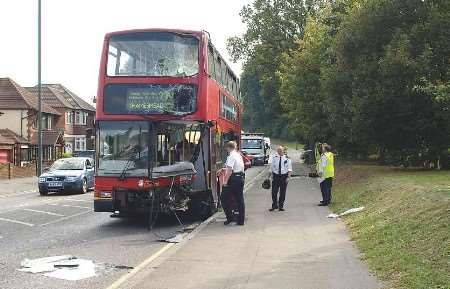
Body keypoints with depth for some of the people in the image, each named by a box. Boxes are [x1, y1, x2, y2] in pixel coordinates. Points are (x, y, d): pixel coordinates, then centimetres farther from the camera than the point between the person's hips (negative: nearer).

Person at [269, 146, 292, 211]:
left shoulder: (287, 158, 0)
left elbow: (289, 169, -1)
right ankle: (274, 205, 12)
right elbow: (271, 168, 9)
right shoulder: (274, 158, 4)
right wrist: (272, 176, 4)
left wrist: (288, 177, -10)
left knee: (282, 192, 5)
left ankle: (281, 206, 16)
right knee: (274, 192, -2)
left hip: (284, 176, -1)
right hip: (276, 176, 1)